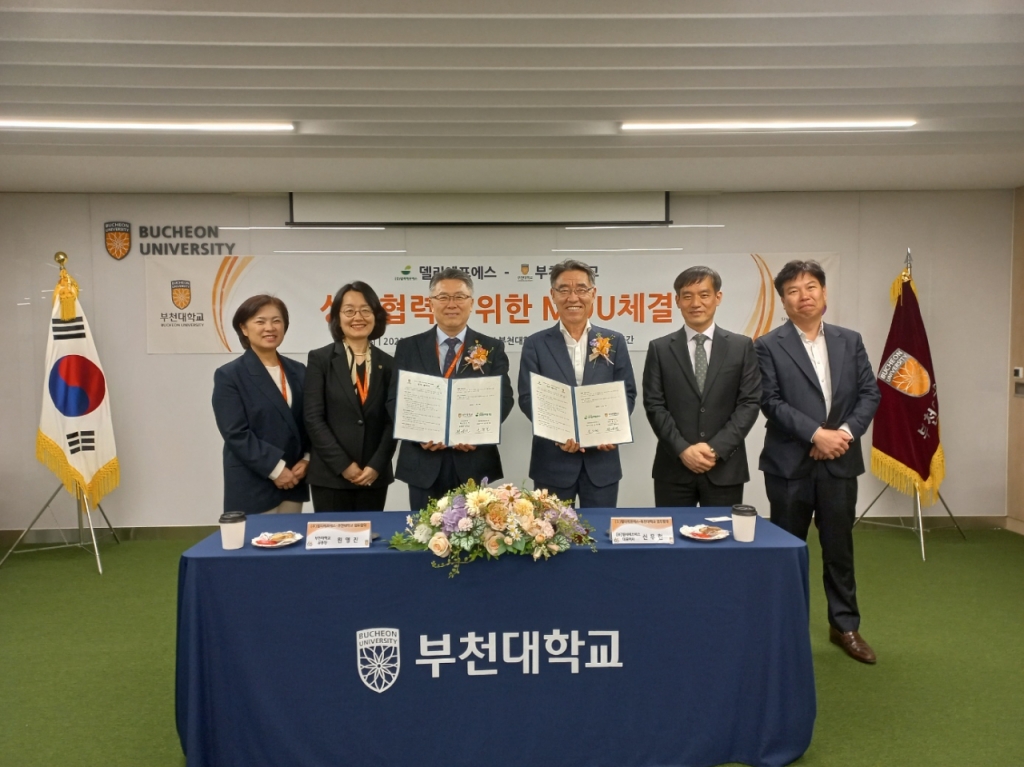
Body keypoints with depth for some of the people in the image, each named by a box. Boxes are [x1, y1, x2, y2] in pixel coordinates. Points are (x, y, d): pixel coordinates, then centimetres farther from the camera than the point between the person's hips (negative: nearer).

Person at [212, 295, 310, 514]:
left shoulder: (298, 371, 10)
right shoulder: (229, 375, -5)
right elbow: (235, 433, -12)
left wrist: (306, 459, -4)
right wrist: (275, 468, -15)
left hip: (293, 482, 5)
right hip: (251, 487, -5)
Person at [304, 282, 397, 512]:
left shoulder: (388, 363, 7)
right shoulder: (320, 359, 0)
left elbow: (392, 420, 3)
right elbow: (313, 418, -6)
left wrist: (376, 466, -8)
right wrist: (343, 465, -12)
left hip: (375, 476, 2)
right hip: (330, 476, -2)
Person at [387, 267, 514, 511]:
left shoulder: (492, 348, 6)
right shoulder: (408, 348, 7)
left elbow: (504, 399, 0)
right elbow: (395, 400, 3)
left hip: (474, 463, 0)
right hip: (423, 464, 1)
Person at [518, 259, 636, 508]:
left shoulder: (614, 341, 7)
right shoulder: (536, 344, 3)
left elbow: (627, 393, 6)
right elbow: (527, 398, -3)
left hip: (601, 460, 1)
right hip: (553, 461, -1)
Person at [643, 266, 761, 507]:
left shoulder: (742, 346, 5)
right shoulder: (660, 349, 4)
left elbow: (750, 403, -1)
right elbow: (654, 405, -1)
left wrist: (717, 448, -11)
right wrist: (682, 449, -11)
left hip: (725, 469, 0)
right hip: (674, 468, 0)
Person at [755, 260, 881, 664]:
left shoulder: (850, 341, 8)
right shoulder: (769, 346, -3)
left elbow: (869, 393, 4)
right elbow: (771, 402, -11)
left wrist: (846, 432, -12)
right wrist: (816, 434, -18)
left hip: (839, 462, 3)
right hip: (790, 463, -3)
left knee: (839, 548, 12)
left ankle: (845, 626, 27)